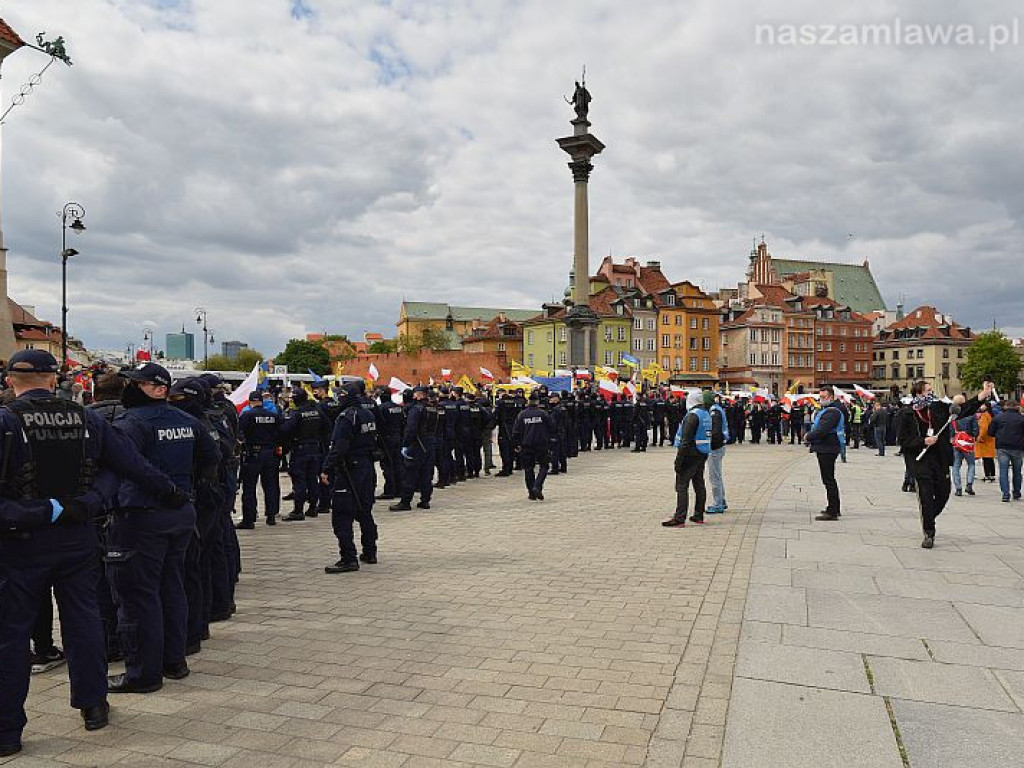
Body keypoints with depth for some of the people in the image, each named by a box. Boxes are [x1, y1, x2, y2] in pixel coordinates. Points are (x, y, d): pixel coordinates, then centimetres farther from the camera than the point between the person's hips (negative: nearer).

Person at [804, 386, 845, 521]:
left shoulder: (832, 412, -17)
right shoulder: (824, 410, 17)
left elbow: (822, 430, -24)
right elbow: (817, 427, 21)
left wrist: (809, 437, -11)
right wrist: (810, 435, 4)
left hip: (828, 449, -11)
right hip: (824, 448, 11)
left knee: (828, 480, -8)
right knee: (829, 479, 18)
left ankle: (832, 511, -4)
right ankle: (835, 508, 29)